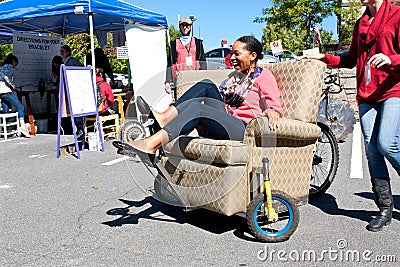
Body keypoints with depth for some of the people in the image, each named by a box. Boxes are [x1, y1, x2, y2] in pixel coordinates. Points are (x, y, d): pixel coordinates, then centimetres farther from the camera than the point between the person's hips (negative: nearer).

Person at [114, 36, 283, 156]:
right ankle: (165, 117, -20)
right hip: (225, 122, 7)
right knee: (206, 85, -8)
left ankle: (150, 144, -40)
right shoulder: (234, 75, 29)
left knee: (197, 107, -29)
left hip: (244, 128, -7)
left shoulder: (263, 76, 5)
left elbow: (276, 105, -8)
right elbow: (222, 101, 30)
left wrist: (271, 111, -34)